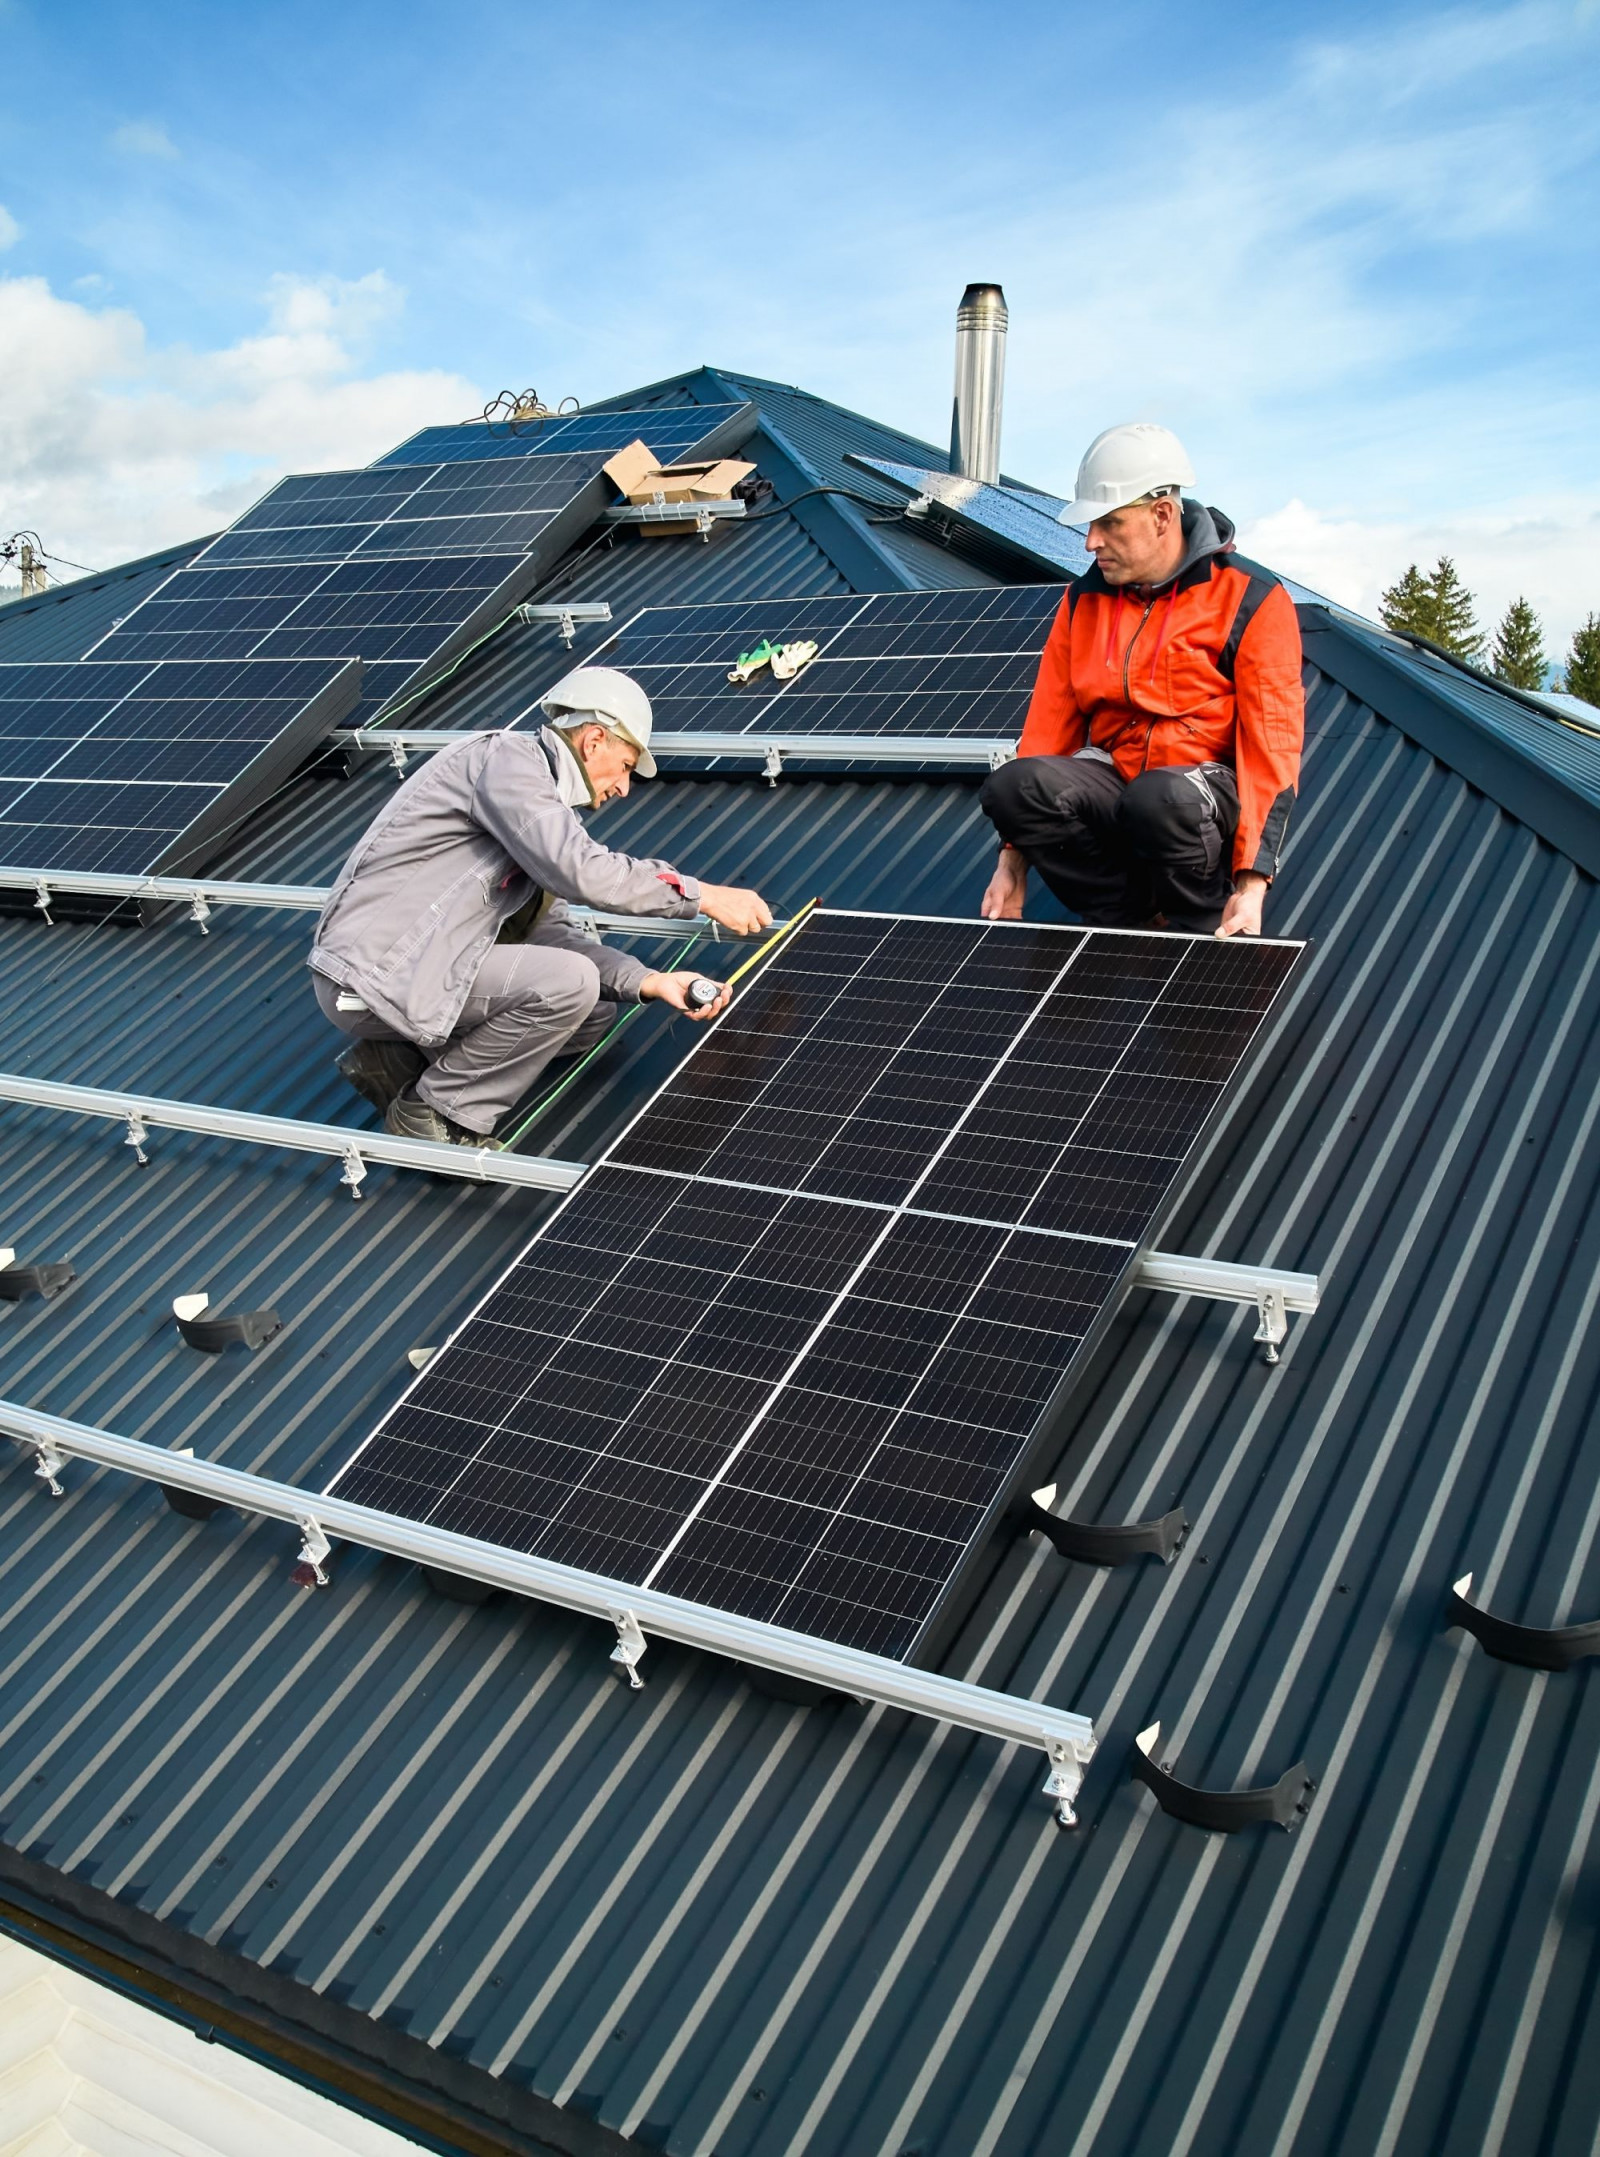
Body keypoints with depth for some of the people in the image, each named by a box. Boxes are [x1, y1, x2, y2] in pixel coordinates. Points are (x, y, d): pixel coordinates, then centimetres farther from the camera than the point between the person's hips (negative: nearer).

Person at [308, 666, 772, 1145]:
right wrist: (703, 895, -18)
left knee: (597, 1006, 10)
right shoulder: (506, 757, -12)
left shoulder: (538, 788, 17)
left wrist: (648, 982, -1)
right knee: (570, 984, -22)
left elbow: (545, 930, 12)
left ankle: (398, 1059, 11)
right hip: (372, 974, -10)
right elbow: (579, 869, -26)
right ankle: (436, 1112, -6)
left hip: (416, 964, 10)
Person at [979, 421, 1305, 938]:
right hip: (1113, 776, 4)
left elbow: (1272, 744, -11)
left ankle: (1210, 929, -10)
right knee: (1012, 785, -26)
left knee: (1161, 798, -40)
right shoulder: (1083, 599, 10)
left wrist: (1252, 883, -21)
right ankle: (1136, 921, -14)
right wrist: (1014, 857, 1)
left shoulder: (1252, 601, -5)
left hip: (1213, 792, -4)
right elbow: (1048, 725, 9)